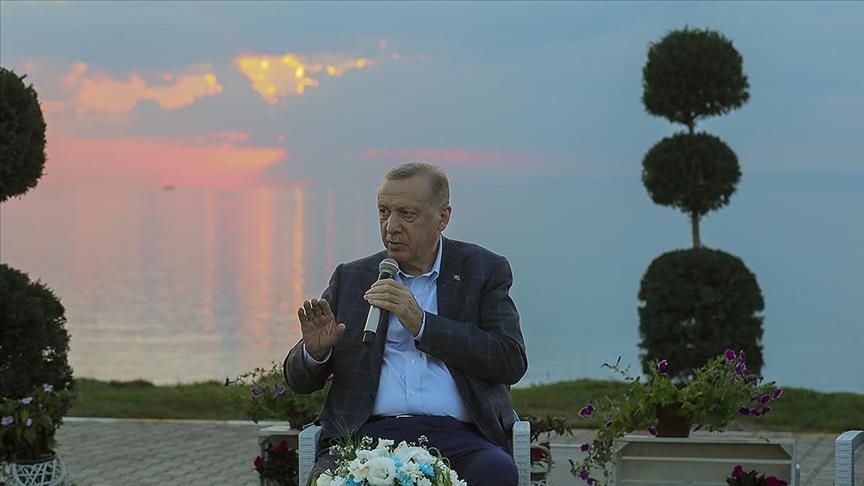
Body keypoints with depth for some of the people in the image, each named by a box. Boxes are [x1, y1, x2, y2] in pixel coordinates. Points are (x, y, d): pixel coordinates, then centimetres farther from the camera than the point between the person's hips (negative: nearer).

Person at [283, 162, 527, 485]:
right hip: (369, 432, 1)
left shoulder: (484, 271, 13)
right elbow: (299, 381, 19)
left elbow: (512, 362, -1)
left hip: (455, 434, 0)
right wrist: (315, 350, -6)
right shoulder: (350, 278, 18)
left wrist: (422, 324, -8)